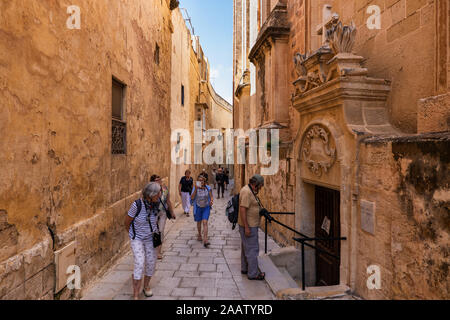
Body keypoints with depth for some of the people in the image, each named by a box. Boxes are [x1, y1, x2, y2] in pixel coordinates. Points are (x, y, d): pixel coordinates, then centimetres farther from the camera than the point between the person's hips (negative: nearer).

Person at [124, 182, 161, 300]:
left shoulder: (156, 203, -16)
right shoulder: (137, 205, -30)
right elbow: (127, 222, -12)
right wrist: (132, 234, 4)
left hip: (150, 237, 4)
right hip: (137, 239, -4)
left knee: (151, 263, 9)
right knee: (139, 264, -14)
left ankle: (146, 285, 36)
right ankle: (136, 295, 1)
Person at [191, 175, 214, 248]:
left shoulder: (208, 188, -6)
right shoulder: (195, 188, -7)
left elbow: (211, 196, 2)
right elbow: (192, 197, -14)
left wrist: (211, 201, -20)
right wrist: (196, 189, -23)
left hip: (206, 207, -1)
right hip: (198, 207, 1)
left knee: (205, 222, -13)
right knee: (199, 222, 17)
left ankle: (205, 240, -16)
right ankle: (199, 235, 41)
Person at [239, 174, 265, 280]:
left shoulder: (251, 191, 12)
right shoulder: (247, 192, -21)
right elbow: (242, 209, -26)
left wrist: (261, 211, 13)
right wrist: (246, 227, -26)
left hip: (251, 225, 11)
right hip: (248, 226, -11)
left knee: (246, 247, 19)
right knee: (252, 249, -2)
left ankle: (245, 268, 32)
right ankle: (253, 273, 8)